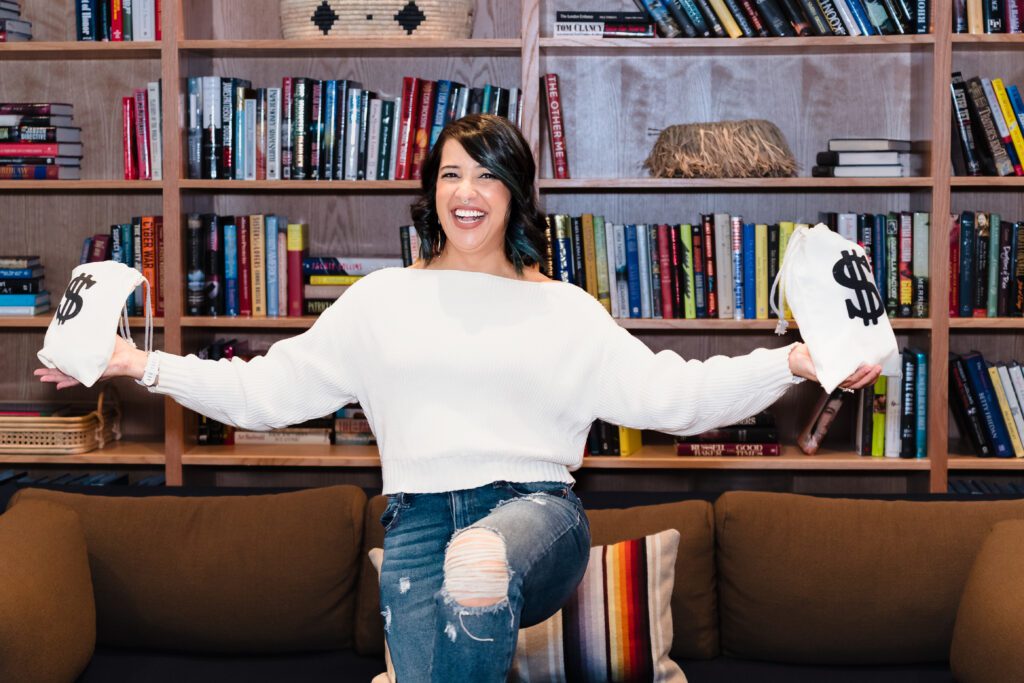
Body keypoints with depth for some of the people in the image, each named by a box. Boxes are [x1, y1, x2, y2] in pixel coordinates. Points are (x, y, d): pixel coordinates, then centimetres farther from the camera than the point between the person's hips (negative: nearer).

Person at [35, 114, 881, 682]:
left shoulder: (562, 309, 11)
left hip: (535, 505, -2)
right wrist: (145, 366, 5)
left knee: (479, 559, -37)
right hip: (420, 521, 2)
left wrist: (794, 363, -7)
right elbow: (268, 388, 12)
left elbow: (667, 391, 4)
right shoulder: (384, 299, 13)